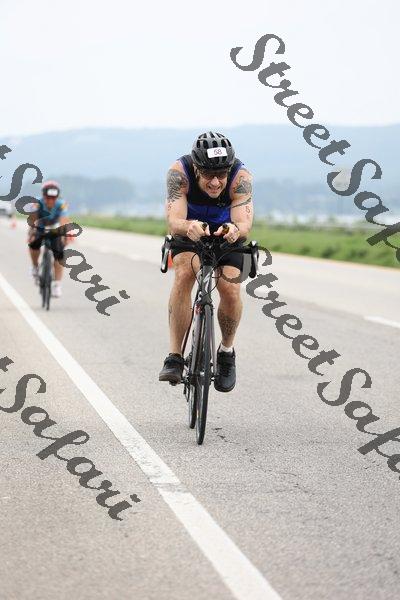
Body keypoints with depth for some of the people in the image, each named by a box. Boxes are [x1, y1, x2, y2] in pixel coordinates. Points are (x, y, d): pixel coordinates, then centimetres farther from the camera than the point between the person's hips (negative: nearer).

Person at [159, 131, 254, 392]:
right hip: (189, 231, 0)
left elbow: (245, 223, -42)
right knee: (185, 273, -29)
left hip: (227, 233, 0)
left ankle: (227, 351, 8)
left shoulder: (241, 176, -33)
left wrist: (236, 229, -65)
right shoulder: (180, 172, -34)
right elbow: (174, 222, -43)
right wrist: (188, 227, -65)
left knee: (230, 289, -21)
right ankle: (174, 358, -26)